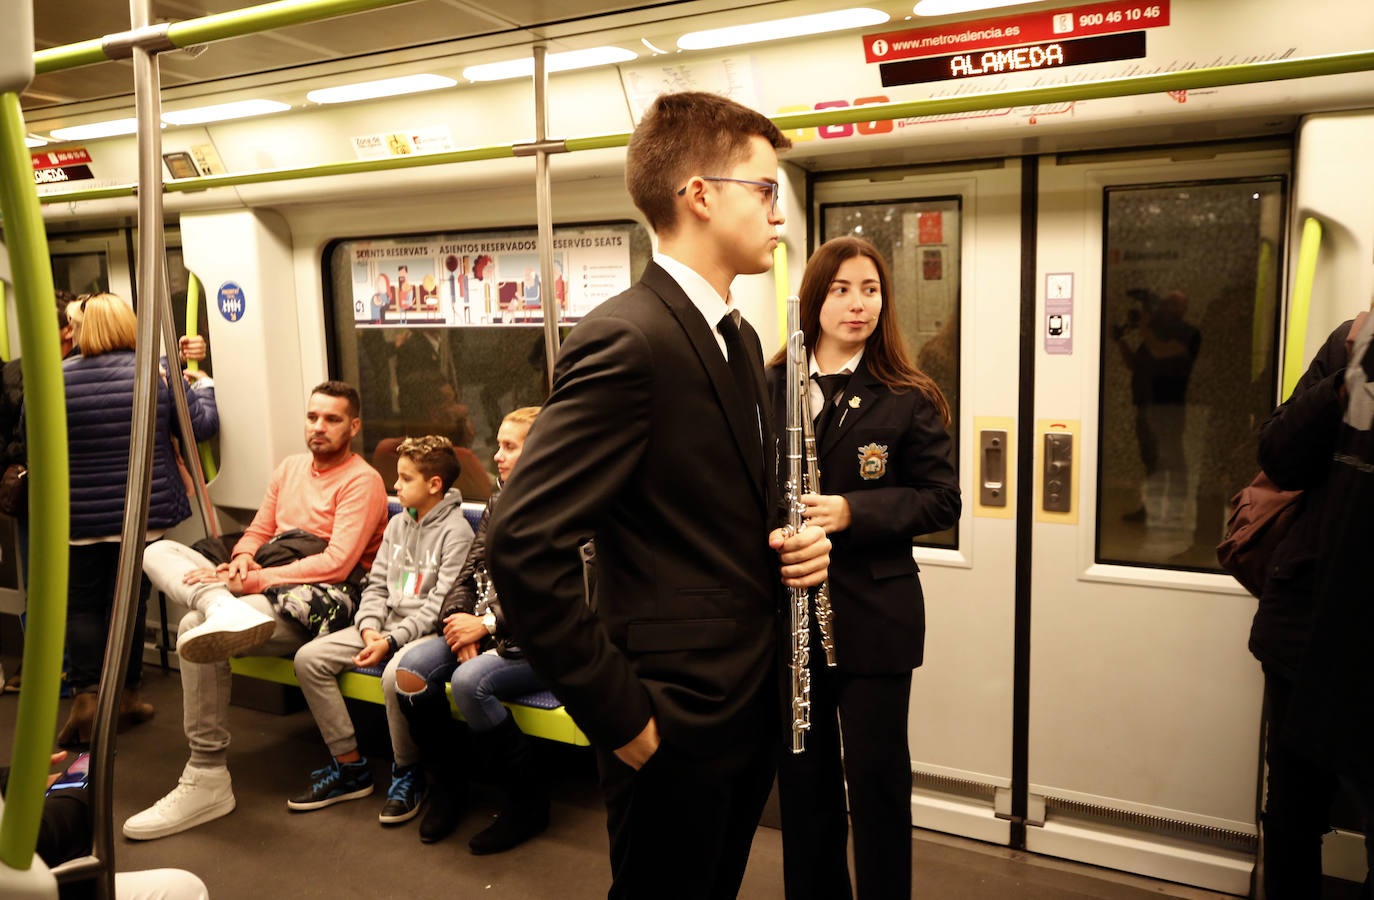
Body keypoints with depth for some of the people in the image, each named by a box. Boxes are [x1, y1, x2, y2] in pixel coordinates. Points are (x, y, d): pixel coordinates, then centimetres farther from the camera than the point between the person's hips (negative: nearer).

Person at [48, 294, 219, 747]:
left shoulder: (59, 377, -4)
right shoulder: (157, 372, -6)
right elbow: (203, 424, -2)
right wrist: (203, 386, 16)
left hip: (81, 517, 0)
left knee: (82, 604, 12)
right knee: (131, 601, 11)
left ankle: (86, 695, 3)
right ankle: (127, 694, 21)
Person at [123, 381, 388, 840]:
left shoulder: (362, 481, -5)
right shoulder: (291, 467, 21)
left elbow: (337, 563, -15)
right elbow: (259, 531, 24)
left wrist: (254, 580, -19)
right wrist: (243, 558, -2)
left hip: (314, 602, -8)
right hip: (259, 588, 9)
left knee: (194, 626, -28)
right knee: (159, 551, -2)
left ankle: (207, 781, -21)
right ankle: (225, 612, -37)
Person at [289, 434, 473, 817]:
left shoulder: (456, 531, -11)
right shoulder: (398, 523, 14)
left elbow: (440, 604, -16)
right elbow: (376, 584, 14)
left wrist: (391, 641, -21)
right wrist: (369, 628, -4)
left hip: (427, 631, -8)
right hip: (386, 626, 8)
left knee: (395, 674, -37)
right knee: (309, 657, -7)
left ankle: (406, 775, -11)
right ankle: (350, 767, 0)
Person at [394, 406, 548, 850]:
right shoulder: (499, 504, 16)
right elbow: (470, 571, 13)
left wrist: (486, 623, -16)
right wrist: (459, 621, -6)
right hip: (486, 631, 7)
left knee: (470, 680, -30)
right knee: (412, 668, -15)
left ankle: (528, 799, -8)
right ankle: (446, 780, 7)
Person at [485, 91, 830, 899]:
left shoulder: (741, 340, 10)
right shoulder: (625, 341, -21)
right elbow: (524, 546, -27)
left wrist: (794, 539, -1)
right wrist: (622, 717, -21)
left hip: (753, 706, 9)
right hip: (680, 725, -9)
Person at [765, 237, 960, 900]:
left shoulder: (909, 399, -4)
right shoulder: (767, 388, 1)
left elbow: (942, 500, -5)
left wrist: (852, 510, -19)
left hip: (874, 617, -2)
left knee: (878, 777, 9)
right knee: (802, 775, 16)